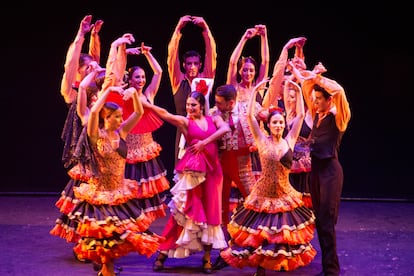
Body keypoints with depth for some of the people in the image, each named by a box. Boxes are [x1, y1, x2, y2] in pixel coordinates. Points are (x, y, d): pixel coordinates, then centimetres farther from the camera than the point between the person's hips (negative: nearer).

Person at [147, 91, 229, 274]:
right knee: (184, 209, -3)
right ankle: (163, 253, 4)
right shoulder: (185, 121, 2)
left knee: (210, 211, 5)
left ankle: (207, 257, 12)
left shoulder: (214, 119, 10)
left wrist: (205, 142, -15)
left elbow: (225, 128, -10)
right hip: (192, 169, -3)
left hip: (212, 169, 3)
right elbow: (164, 114, -11)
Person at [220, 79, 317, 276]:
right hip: (263, 195, -1)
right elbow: (249, 115, -11)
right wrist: (255, 91, -14)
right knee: (260, 234, 6)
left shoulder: (289, 141, 0)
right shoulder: (262, 140, -4)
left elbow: (301, 115, -2)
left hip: (284, 195, 2)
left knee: (284, 233, 9)